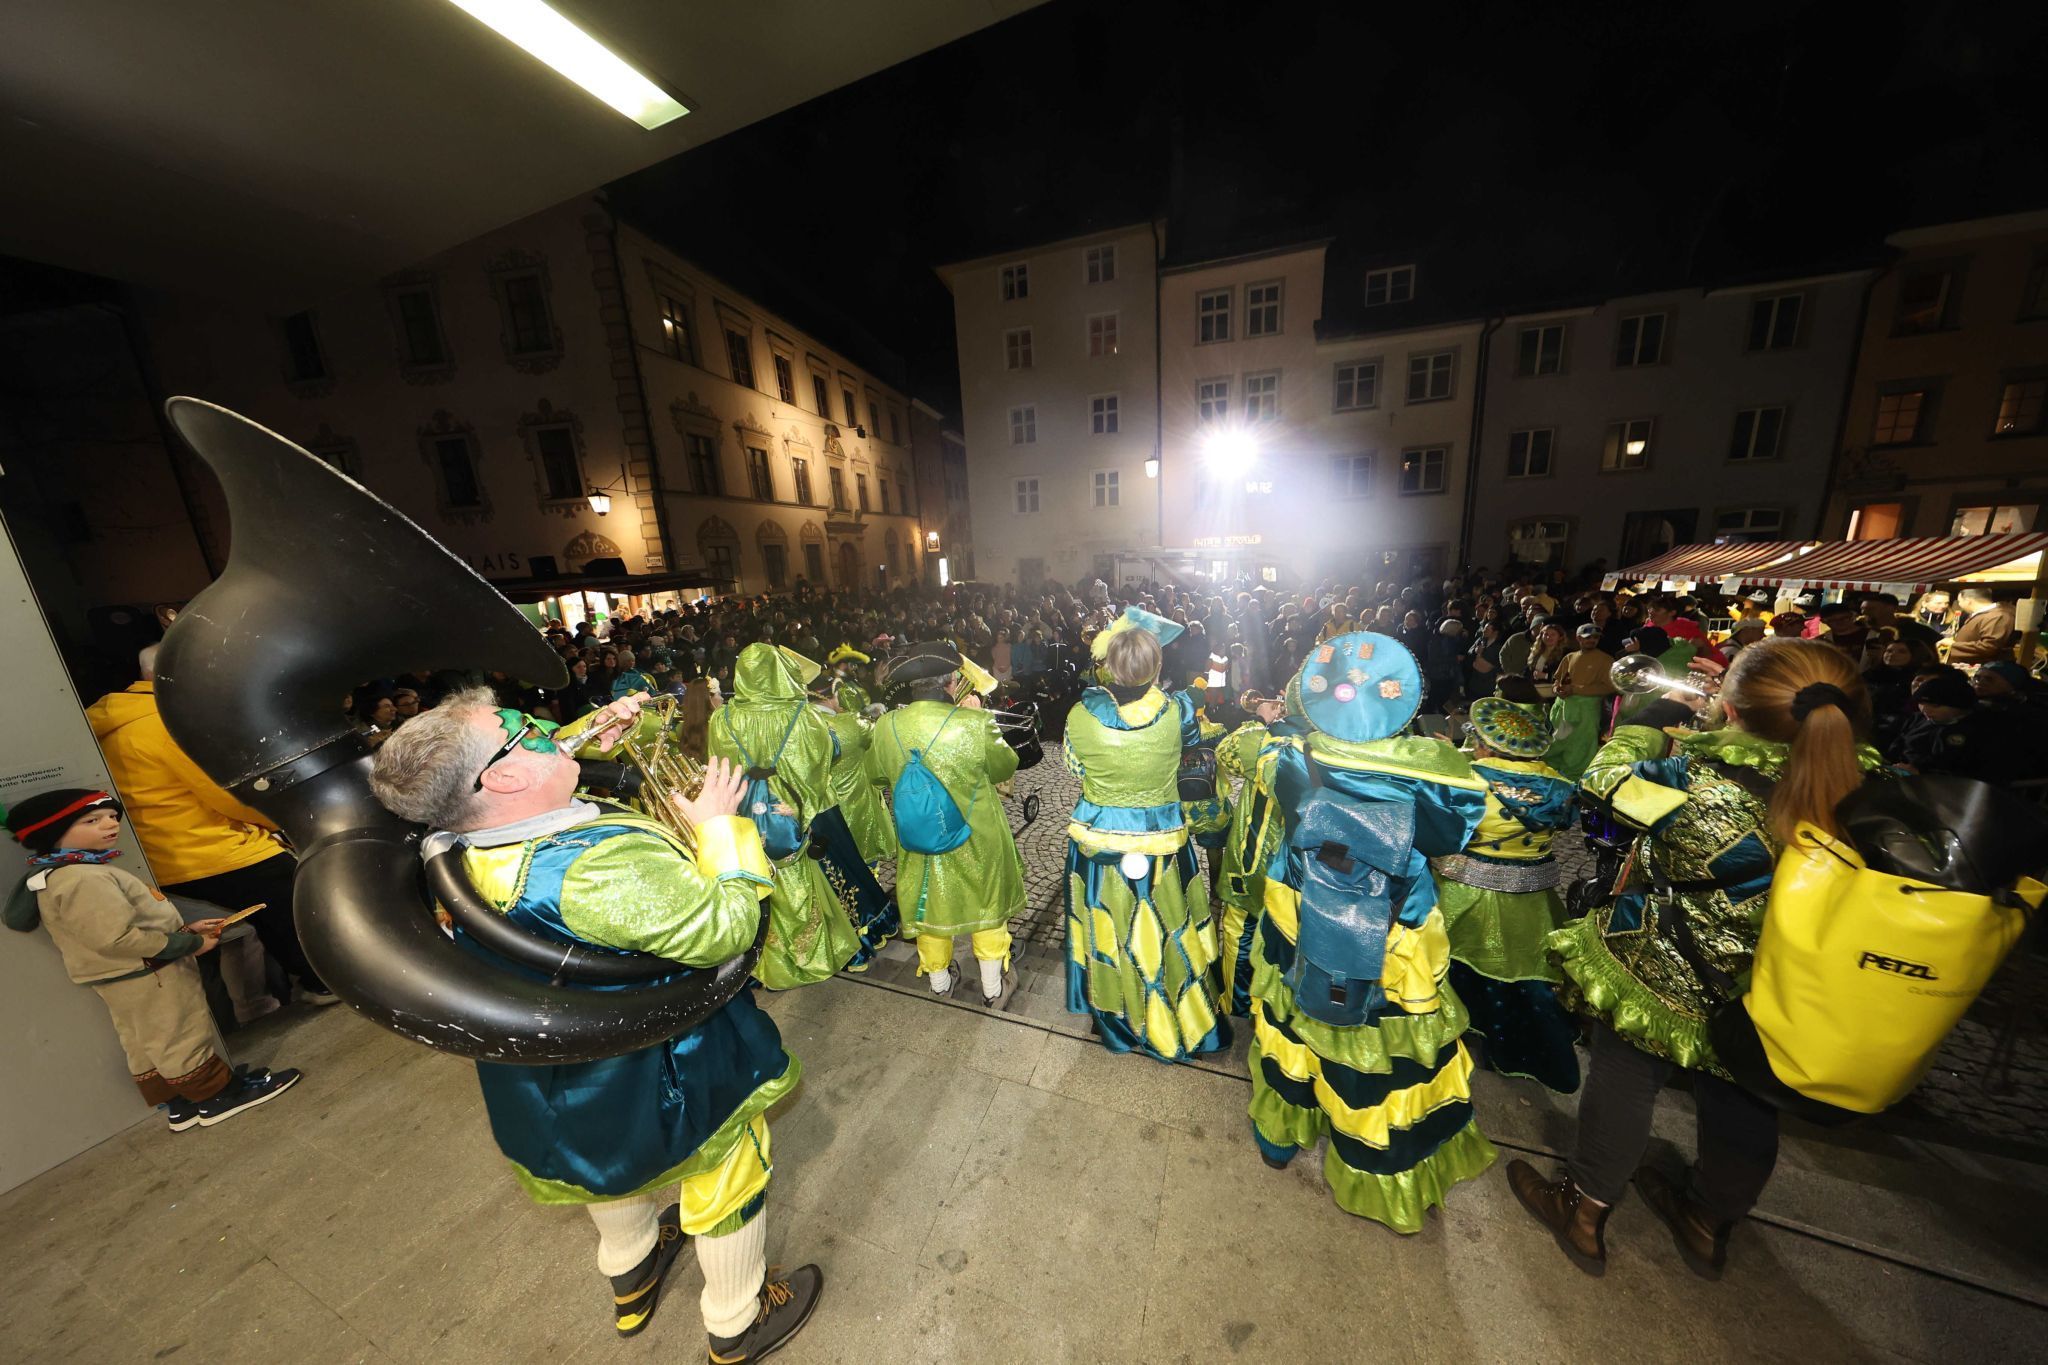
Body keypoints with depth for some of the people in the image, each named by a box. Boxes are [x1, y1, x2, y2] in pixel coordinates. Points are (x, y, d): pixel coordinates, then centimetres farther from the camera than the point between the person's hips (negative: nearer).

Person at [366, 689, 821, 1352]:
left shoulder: (466, 859, -15)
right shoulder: (602, 868, -42)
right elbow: (726, 928, -36)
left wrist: (593, 734, -5)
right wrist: (720, 824, -27)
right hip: (678, 1081, -7)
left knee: (620, 1173, 37)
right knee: (725, 1192, 23)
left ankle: (630, 1285, 65)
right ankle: (737, 1327, 49)